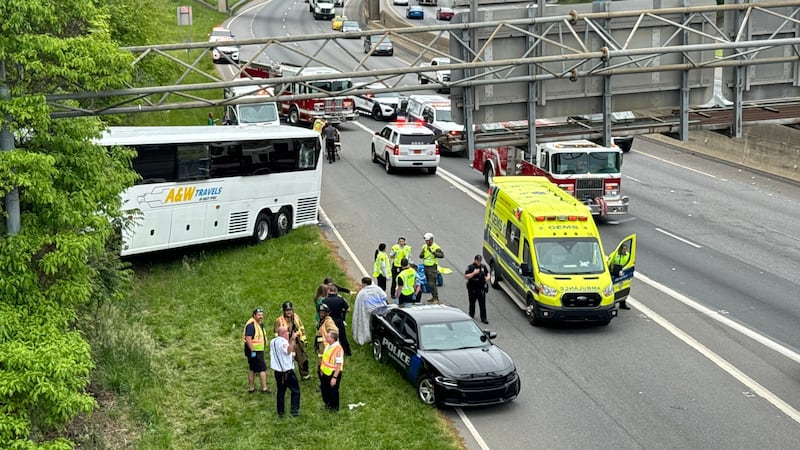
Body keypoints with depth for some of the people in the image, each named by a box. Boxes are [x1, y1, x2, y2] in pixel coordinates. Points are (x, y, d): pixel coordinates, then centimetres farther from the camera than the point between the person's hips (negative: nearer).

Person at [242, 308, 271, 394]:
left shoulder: (259, 324, 15)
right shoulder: (251, 325, -19)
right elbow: (248, 338, -26)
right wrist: (252, 351, -27)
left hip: (258, 351, 10)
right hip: (254, 351, -10)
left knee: (253, 370, 14)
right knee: (262, 369, -5)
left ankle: (251, 388, 21)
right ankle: (264, 389, 0)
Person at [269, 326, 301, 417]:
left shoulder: (273, 341, 10)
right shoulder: (283, 342, -18)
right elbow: (288, 351, -37)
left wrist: (291, 340, 11)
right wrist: (292, 339, -37)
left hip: (278, 371, 8)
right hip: (287, 371, -8)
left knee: (281, 391, 14)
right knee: (295, 391, 4)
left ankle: (280, 412, 16)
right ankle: (294, 410, -2)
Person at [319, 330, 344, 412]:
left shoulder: (338, 349, -25)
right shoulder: (328, 345, 3)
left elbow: (339, 365, -25)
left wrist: (334, 377, -26)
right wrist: (321, 369, 18)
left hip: (333, 373, -8)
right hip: (325, 372, 8)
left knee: (333, 391, 8)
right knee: (324, 389, 20)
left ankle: (334, 407, 28)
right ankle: (328, 404, 43)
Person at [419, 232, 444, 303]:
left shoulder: (436, 247, -12)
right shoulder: (424, 247, 9)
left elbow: (442, 255, -24)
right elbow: (420, 256, 8)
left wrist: (433, 252, -33)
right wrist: (422, 252, -14)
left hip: (432, 267, -7)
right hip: (426, 267, 7)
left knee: (432, 283, -13)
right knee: (429, 283, 12)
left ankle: (436, 299, -10)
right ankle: (433, 297, 22)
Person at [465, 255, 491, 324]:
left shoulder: (483, 266, 3)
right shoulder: (470, 267, -9)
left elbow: (487, 273, 17)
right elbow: (466, 276, -13)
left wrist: (488, 277, -5)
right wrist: (474, 273, -24)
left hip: (481, 289, 2)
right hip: (472, 289, -2)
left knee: (482, 304, -2)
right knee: (472, 303, 15)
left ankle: (483, 318, 1)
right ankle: (471, 315, 34)